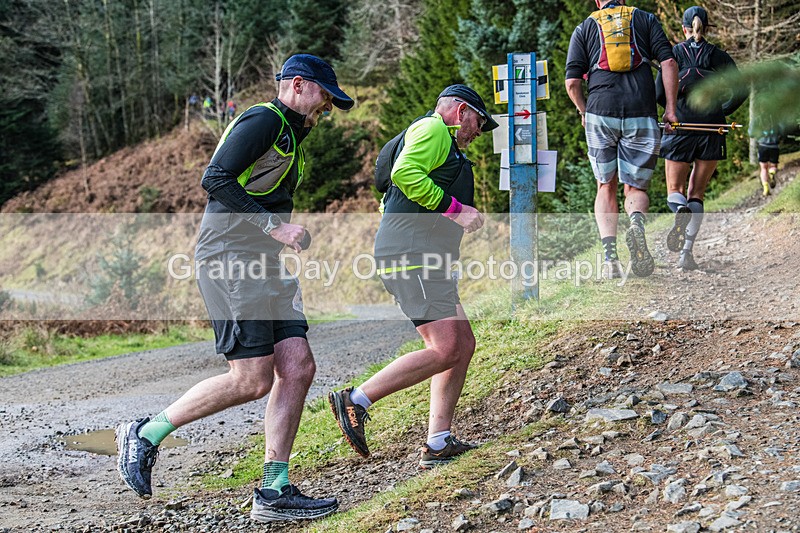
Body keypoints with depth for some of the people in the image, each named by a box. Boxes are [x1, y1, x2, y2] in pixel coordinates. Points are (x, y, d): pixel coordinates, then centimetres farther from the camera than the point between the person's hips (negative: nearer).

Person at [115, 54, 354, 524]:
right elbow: (216, 179, -17)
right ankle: (146, 434, 1)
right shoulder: (263, 120, -6)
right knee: (253, 380, -13)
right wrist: (273, 226, -19)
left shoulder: (290, 136, 25)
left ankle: (274, 493, 0)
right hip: (229, 259, -10)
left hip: (265, 268, 10)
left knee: (298, 368, -2)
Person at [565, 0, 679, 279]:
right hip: (641, 115, 0)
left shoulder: (584, 28, 15)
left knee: (606, 188, 13)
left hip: (600, 113, 0)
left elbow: (572, 82, 6)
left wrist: (583, 111, 23)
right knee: (636, 188, 10)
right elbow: (668, 62, 2)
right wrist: (670, 108, 3)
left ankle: (609, 256, -3)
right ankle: (636, 222, -25)